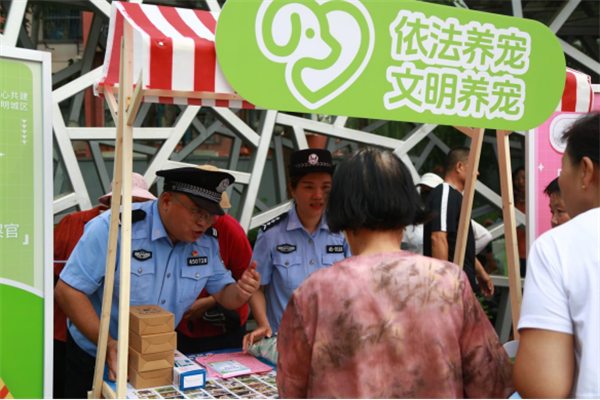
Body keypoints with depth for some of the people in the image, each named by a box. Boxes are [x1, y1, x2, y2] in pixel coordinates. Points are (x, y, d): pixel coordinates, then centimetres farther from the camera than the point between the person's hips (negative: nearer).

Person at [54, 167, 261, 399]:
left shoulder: (207, 242, -7)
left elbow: (222, 293, 1)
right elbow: (68, 291, -24)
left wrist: (240, 292, -24)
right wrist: (108, 344, -33)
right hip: (95, 356, -4)